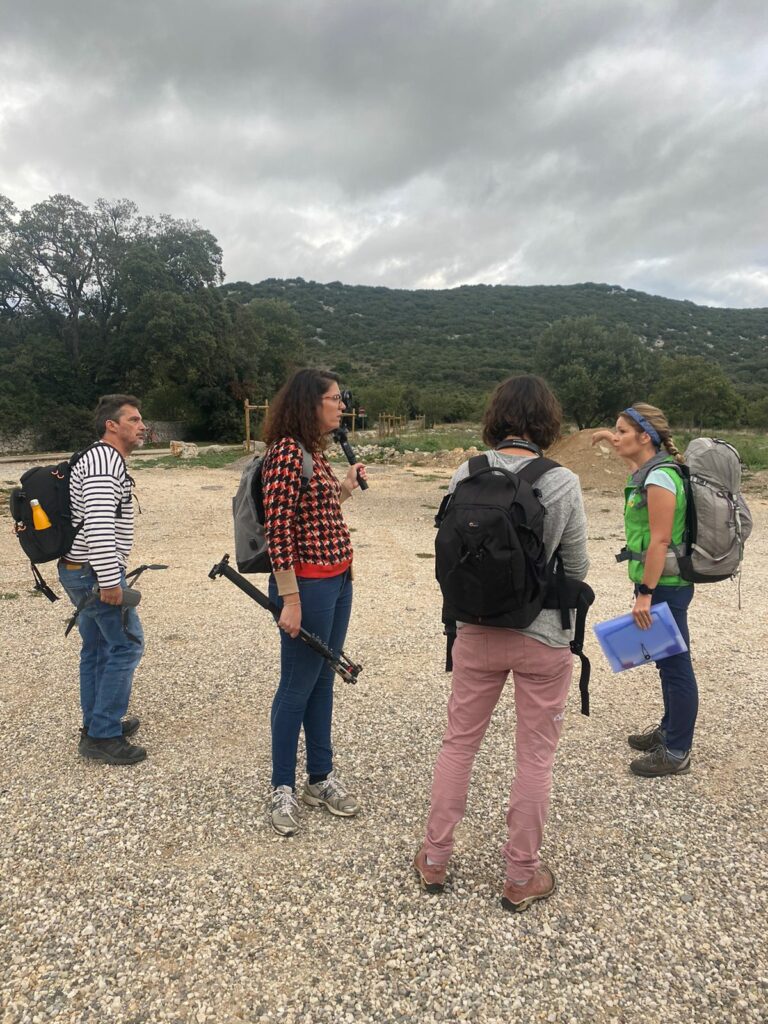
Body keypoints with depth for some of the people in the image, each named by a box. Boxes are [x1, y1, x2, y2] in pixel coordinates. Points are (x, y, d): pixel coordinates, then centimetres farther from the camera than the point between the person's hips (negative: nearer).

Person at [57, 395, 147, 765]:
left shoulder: (103, 459, 17)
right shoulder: (105, 460, -17)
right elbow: (98, 524, -27)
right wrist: (110, 581, -27)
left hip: (81, 571, 11)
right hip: (95, 573, -11)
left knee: (97, 647, 17)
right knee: (126, 646, -5)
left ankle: (97, 724, 28)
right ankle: (103, 737, 1)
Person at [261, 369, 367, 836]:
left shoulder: (315, 450, 12)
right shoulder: (286, 451, -16)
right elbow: (278, 529, -20)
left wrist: (345, 487, 12)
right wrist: (289, 600, -20)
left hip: (338, 580, 9)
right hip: (308, 584, -9)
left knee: (323, 680, 17)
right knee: (297, 686, 5)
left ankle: (321, 777, 33)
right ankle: (283, 789, 23)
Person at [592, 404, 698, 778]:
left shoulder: (659, 479, -20)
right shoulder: (649, 470, 8)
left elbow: (660, 541, -23)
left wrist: (646, 594, -22)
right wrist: (613, 440, 32)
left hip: (664, 586, -10)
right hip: (660, 583, 10)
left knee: (674, 665, 2)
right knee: (668, 662, 21)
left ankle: (676, 753, 15)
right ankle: (669, 730, 38)